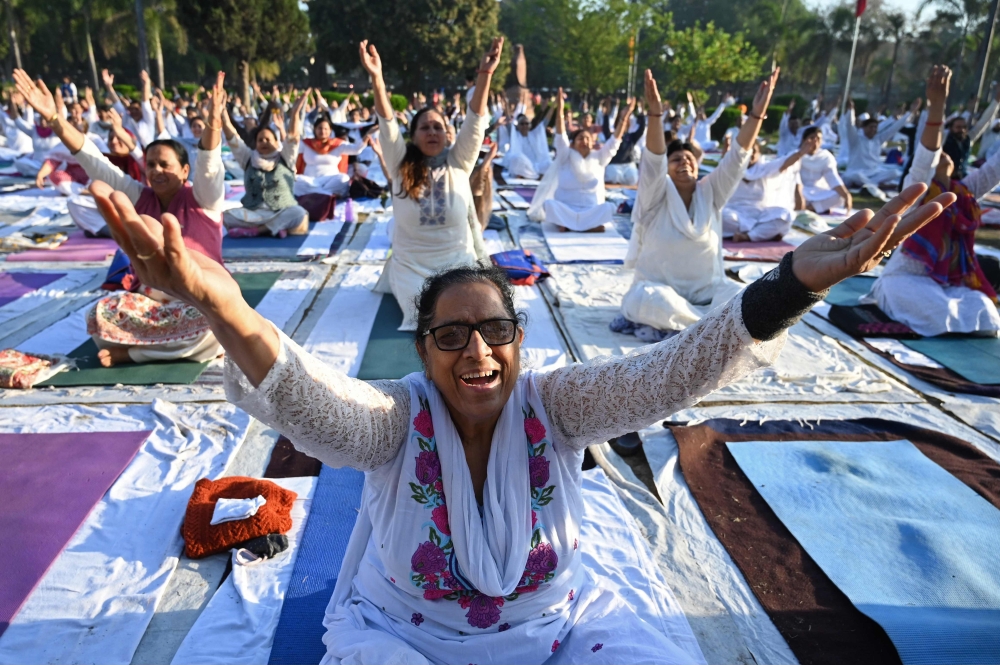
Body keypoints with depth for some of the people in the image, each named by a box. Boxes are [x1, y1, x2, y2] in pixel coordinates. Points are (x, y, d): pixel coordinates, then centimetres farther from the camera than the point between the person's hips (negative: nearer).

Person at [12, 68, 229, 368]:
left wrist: (214, 122, -42)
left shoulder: (201, 198, -4)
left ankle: (134, 350, -16)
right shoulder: (140, 197, 7)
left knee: (210, 328, -37)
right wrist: (53, 117, -6)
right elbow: (92, 160, 4)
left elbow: (210, 163, -23)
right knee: (100, 316, -22)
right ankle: (176, 344, -12)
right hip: (154, 301, 3)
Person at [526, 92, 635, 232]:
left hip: (590, 212, 2)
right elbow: (560, 136, -9)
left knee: (609, 207, -29)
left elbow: (614, 142, 1)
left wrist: (624, 118, -12)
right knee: (549, 203, -33)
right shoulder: (566, 158, 2)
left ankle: (568, 224, -24)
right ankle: (590, 225, -25)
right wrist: (559, 109, -21)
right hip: (564, 211, -2)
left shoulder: (598, 159, 8)